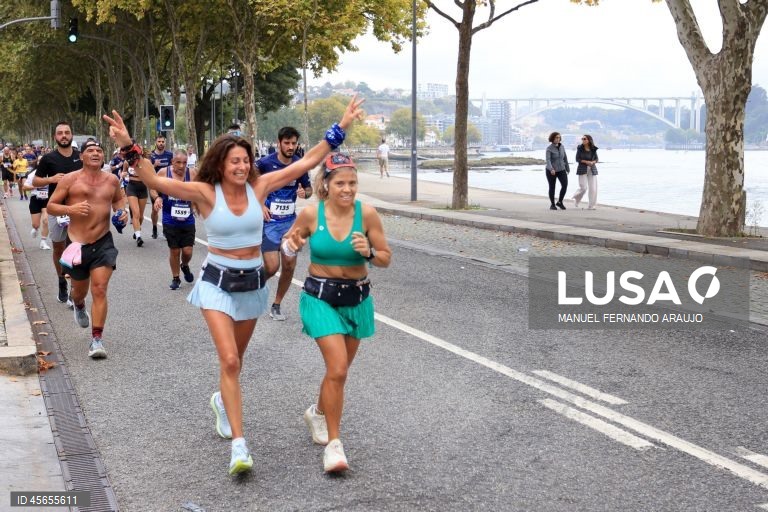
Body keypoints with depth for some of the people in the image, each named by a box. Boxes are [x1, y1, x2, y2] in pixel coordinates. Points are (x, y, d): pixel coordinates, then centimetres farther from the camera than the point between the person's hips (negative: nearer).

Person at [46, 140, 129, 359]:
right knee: (80, 289, 18)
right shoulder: (70, 180, -4)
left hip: (103, 242, 0)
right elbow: (51, 206, -3)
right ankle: (78, 305, 57)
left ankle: (97, 339, -7)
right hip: (78, 244, 0)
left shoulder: (112, 180, 4)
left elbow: (118, 199, 24)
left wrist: (121, 211, 3)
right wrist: (70, 209, -21)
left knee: (100, 290, -11)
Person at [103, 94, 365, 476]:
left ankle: (223, 400, 53)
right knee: (229, 361, -15)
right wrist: (129, 147, -37)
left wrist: (340, 127, -8)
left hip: (253, 282, 4)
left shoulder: (259, 186, -6)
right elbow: (155, 181, -24)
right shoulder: (206, 193, -13)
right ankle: (239, 445, -13)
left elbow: (307, 162, -5)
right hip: (217, 282, -3)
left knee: (235, 359, 20)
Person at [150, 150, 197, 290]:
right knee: (174, 251, 7)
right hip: (170, 221, -1)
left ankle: (185, 266, 35)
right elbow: (154, 189, 4)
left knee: (187, 251, 0)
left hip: (187, 220, 1)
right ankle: (175, 278, 28)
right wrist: (157, 198, -15)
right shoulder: (163, 172, -8)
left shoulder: (191, 174, -7)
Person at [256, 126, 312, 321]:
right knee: (272, 267, -12)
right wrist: (259, 206, -13)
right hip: (269, 221, -4)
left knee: (289, 266, 3)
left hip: (290, 221, 4)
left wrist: (305, 193, -10)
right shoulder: (265, 163, -12)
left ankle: (276, 305, 21)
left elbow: (308, 188, 13)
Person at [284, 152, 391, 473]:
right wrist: (291, 245, -16)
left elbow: (386, 258, -2)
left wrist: (369, 253, -23)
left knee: (340, 370, 17)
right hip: (320, 298, -3)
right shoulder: (311, 214, -10)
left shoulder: (367, 214, -9)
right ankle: (333, 444, -3)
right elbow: (289, 243, 7)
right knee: (337, 368, -15)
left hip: (356, 299, 3)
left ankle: (317, 413, 47)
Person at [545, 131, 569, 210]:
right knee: (552, 187, 3)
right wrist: (551, 169, -41)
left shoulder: (561, 146, 3)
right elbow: (548, 160, -25)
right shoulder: (549, 148, -14)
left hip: (561, 170, 4)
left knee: (565, 185, -12)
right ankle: (552, 204, 19)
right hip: (551, 171, -4)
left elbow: (565, 158, 12)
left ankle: (560, 202, 2)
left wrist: (567, 168, 16)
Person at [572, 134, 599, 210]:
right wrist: (586, 162, -16)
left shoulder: (593, 149, 1)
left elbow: (596, 159, 9)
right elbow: (577, 159, -5)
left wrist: (592, 162, -12)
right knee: (583, 187, -8)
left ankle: (591, 205, 5)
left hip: (592, 170, 3)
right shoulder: (580, 148, -4)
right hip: (582, 170, -2)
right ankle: (576, 198, 24)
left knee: (593, 188, -4)